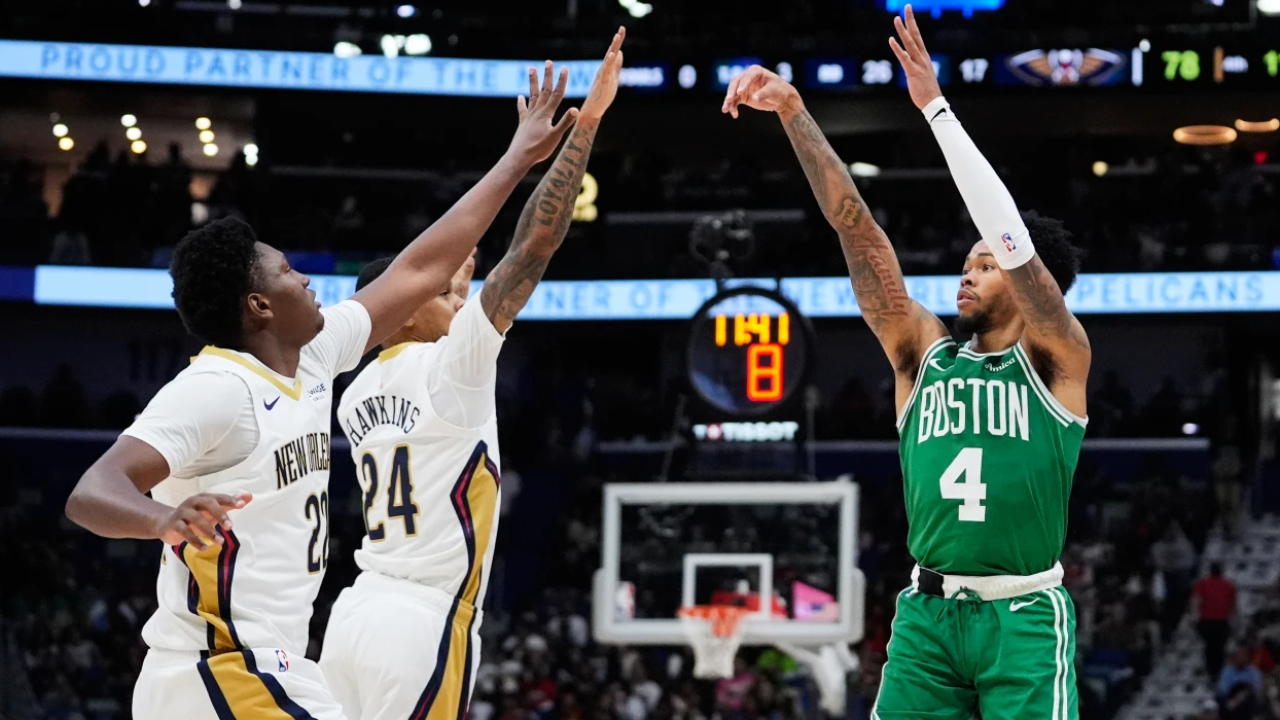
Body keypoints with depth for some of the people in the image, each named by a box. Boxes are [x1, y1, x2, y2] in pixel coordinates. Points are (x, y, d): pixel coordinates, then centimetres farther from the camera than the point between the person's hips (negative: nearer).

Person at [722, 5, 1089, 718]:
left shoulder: (1056, 359, 1)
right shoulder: (925, 354, 11)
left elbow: (1011, 233, -12)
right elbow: (857, 228, 6)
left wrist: (935, 107, -15)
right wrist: (794, 111, 1)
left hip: (1024, 619, -4)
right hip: (928, 612, 4)